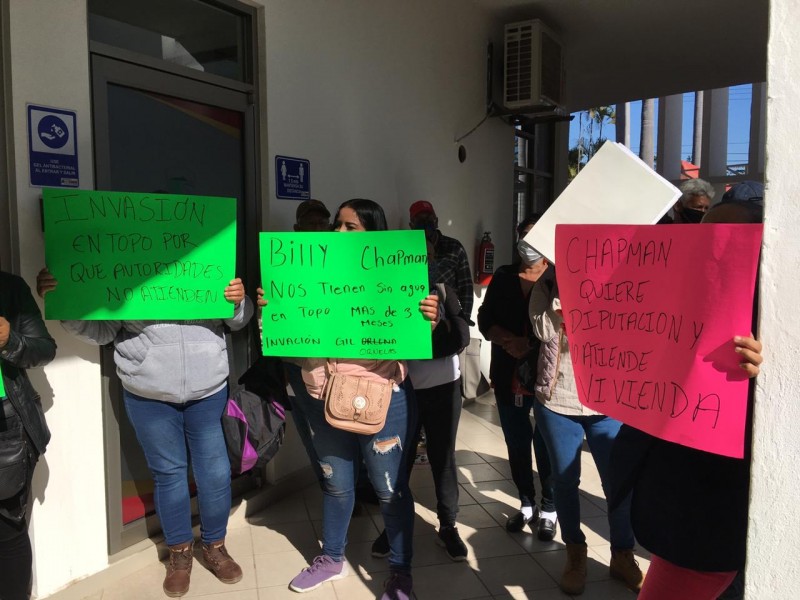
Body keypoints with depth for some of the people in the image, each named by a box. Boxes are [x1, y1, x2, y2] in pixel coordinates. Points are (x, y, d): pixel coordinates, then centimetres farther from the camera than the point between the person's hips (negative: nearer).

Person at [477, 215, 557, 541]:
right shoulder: (502, 277, 9)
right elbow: (485, 319, 4)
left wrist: (531, 345, -21)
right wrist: (507, 340, -13)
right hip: (508, 377, 4)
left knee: (546, 444, 2)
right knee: (516, 443, 13)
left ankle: (549, 510, 22)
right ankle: (526, 504, 31)